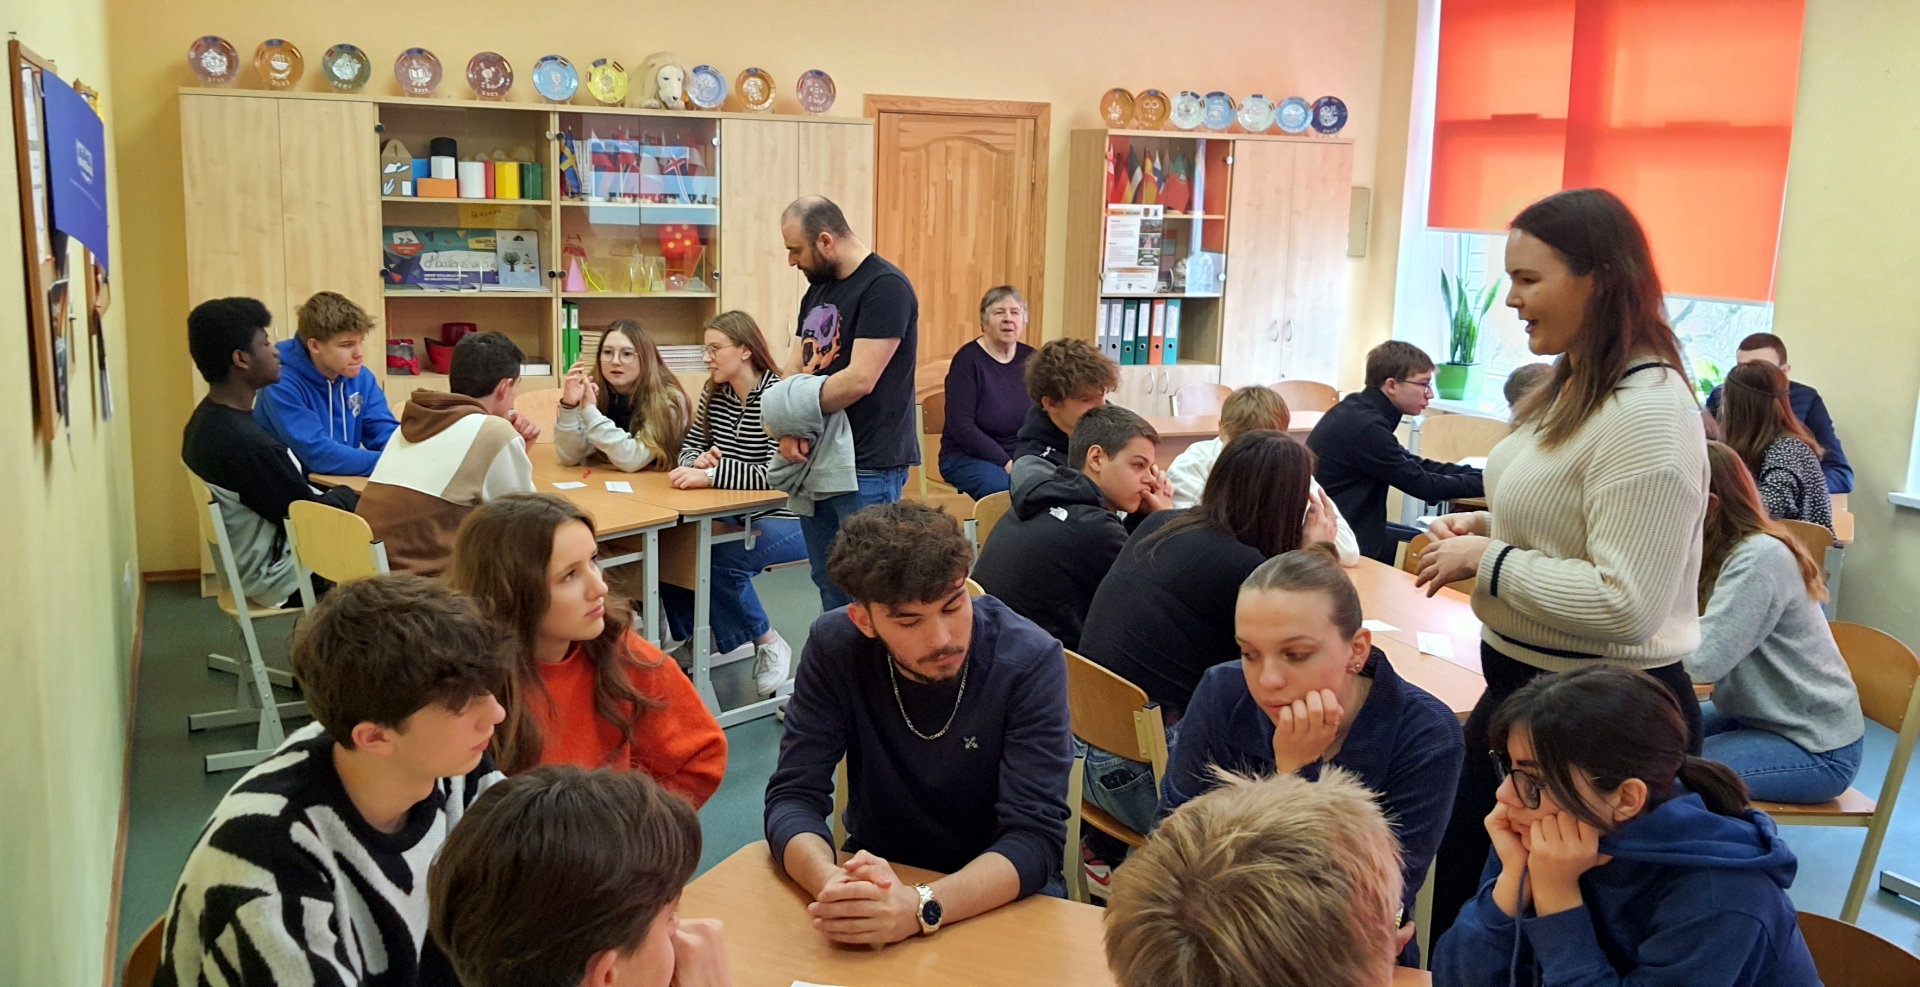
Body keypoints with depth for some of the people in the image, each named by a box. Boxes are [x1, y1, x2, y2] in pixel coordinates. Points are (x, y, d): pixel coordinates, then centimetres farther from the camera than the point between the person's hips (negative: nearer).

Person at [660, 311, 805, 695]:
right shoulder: (714, 393, 6)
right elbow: (689, 448, 11)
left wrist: (711, 474, -33)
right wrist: (699, 460, -14)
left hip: (786, 520, -7)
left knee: (722, 559, -30)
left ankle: (768, 644, -4)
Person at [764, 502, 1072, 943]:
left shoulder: (1030, 660, -19)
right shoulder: (834, 646, -12)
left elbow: (1035, 835, -22)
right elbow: (793, 795, -13)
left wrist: (920, 907, -39)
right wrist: (832, 884, -34)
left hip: (1001, 895, -1)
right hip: (880, 879, 1)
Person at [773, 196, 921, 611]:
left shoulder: (885, 287, -13)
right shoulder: (817, 289, 14)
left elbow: (859, 379, -21)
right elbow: (795, 369, 10)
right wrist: (787, 429, -9)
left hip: (869, 467, -8)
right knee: (828, 584, 14)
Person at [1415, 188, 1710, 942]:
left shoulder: (1647, 410, -24)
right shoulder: (1571, 389, 6)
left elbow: (1628, 604, -28)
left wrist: (1486, 561, -20)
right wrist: (1481, 528, 2)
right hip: (1523, 684, 10)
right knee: (1454, 895, 22)